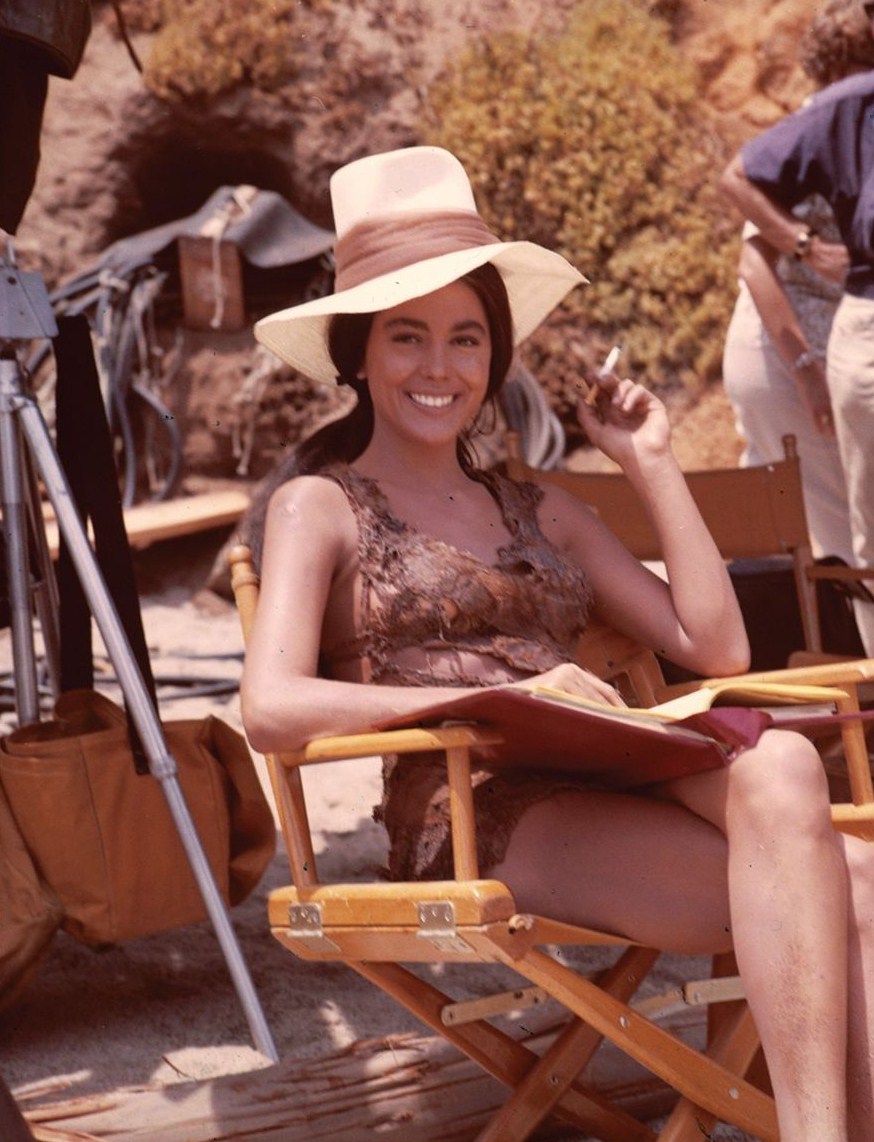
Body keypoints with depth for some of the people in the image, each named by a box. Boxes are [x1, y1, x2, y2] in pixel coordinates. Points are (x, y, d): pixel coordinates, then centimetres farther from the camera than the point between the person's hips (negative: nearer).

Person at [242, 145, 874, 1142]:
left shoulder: (536, 510, 24)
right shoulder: (320, 507, 7)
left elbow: (715, 647, 15)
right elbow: (271, 709, -11)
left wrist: (650, 463, 15)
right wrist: (504, 696, -16)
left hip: (610, 793, 5)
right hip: (472, 824, -5)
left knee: (781, 764, -31)